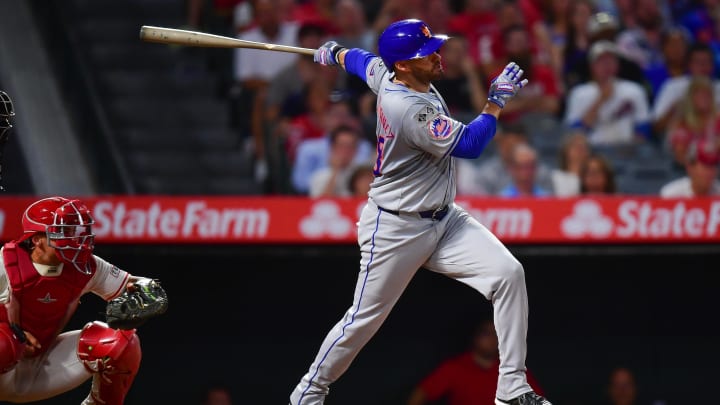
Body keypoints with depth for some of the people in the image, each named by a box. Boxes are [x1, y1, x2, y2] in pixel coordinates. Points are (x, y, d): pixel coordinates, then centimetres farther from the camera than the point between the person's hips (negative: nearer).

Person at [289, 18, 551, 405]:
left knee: (509, 274, -10)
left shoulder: (385, 72, -2)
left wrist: (334, 53, 42)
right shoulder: (410, 109, -28)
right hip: (396, 230, -9)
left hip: (444, 220, 9)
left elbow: (361, 60, 22)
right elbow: (469, 145, -26)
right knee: (364, 318, 4)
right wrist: (497, 100, -19)